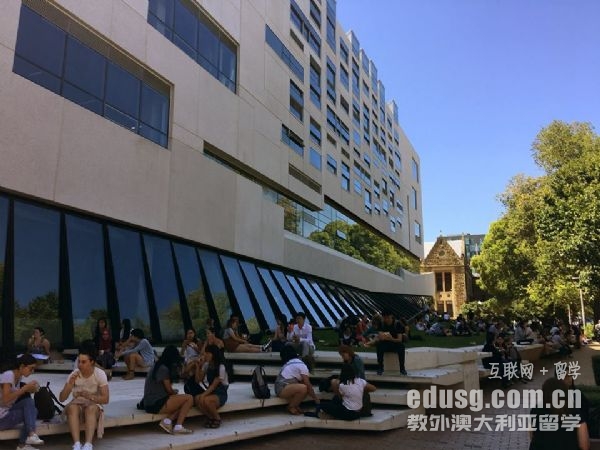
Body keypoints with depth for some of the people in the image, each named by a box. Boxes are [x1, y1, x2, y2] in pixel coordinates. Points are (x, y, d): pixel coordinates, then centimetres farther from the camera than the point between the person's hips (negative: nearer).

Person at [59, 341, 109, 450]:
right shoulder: (74, 374, -7)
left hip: (94, 406, -2)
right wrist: (70, 384, -26)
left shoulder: (100, 374, -13)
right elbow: (61, 398, -9)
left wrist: (89, 396, -31)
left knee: (91, 408, -36)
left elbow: (105, 399, -16)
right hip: (78, 405, 2)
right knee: (72, 407, -33)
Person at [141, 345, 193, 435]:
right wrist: (175, 392, 12)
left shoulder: (158, 366, 14)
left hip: (151, 402, 9)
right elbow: (169, 390, -6)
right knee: (189, 398, -9)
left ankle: (167, 420, -3)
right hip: (156, 404, -9)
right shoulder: (164, 369, -14)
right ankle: (178, 427, -10)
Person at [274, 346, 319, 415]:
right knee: (303, 388, -29)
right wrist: (315, 398, 1)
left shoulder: (290, 363, 17)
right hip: (282, 388, -10)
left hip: (279, 387, 10)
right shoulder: (302, 366, -10)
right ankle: (291, 407, -8)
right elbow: (308, 385, -9)